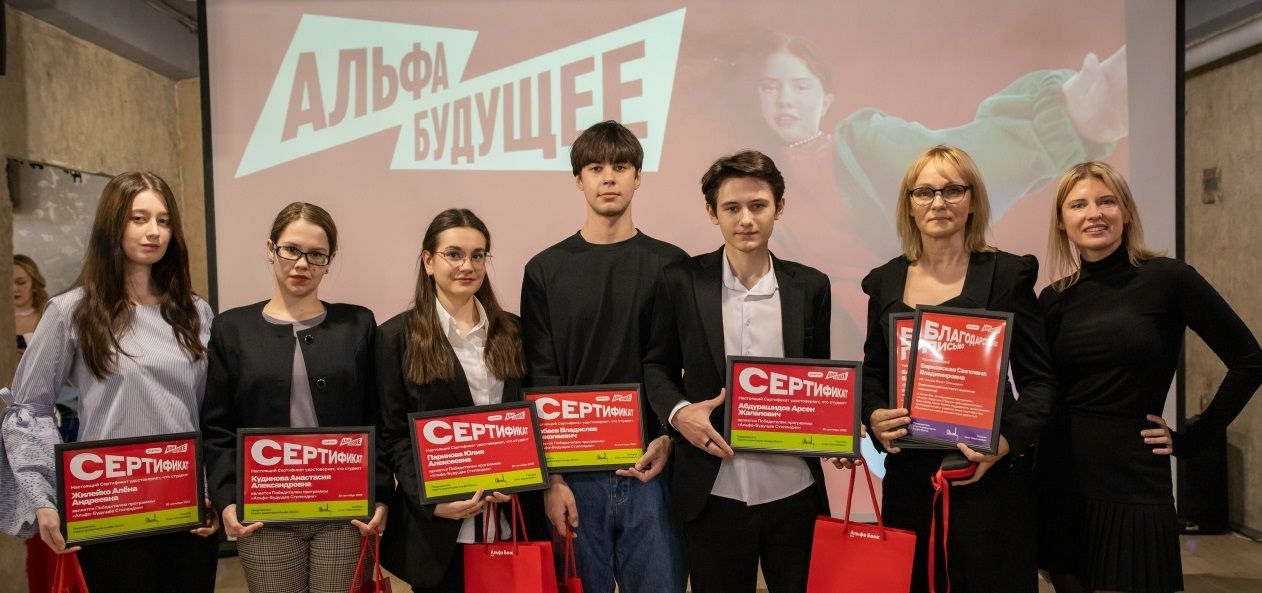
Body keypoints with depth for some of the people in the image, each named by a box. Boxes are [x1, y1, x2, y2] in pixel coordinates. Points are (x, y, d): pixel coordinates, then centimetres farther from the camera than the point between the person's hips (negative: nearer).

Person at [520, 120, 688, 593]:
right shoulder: (546, 270, 4)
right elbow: (539, 381, 1)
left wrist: (669, 438, -8)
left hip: (650, 468, 0)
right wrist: (551, 477, -5)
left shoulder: (671, 265, 4)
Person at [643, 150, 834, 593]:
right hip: (713, 494, -1)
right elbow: (657, 366, 5)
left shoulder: (810, 286, 3)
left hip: (795, 492, 1)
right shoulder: (681, 282, -3)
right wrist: (678, 412, -14)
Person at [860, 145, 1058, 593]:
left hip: (990, 476, -3)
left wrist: (1006, 442, -18)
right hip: (908, 474, 3)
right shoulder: (886, 281, 8)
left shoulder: (1008, 274, -2)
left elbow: (1039, 380, -2)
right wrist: (874, 417, -5)